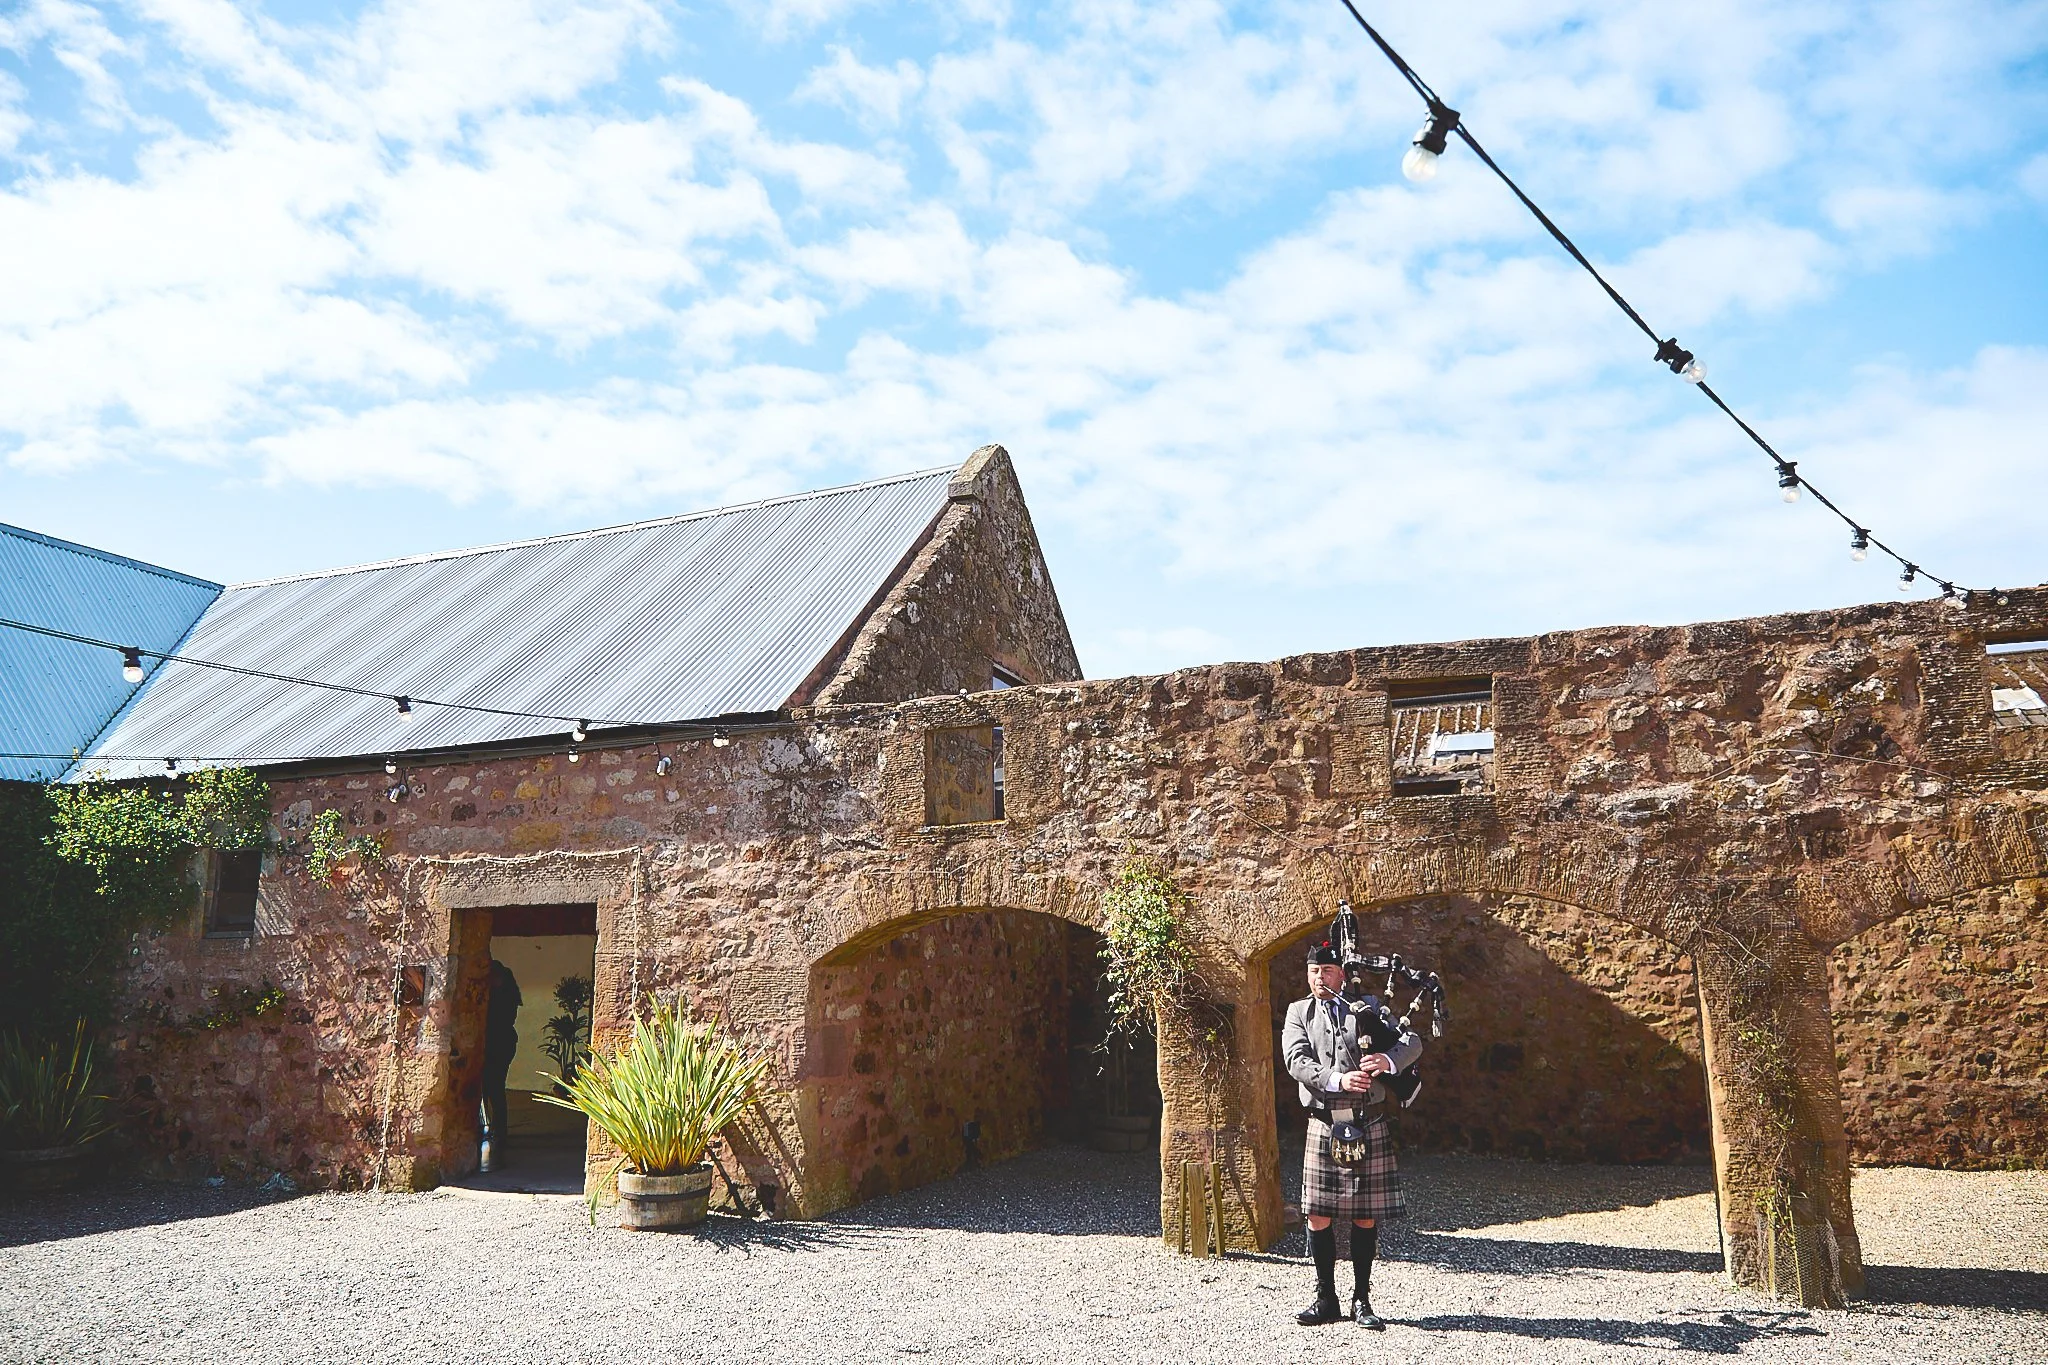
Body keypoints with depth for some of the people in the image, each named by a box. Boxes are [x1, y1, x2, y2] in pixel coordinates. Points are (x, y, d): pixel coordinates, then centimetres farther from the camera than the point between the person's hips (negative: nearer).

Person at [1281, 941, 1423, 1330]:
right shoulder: (1298, 1013, 8)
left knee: (1366, 1217, 5)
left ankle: (1361, 1300, 18)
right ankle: (1326, 1299, 16)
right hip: (1324, 1126, 0)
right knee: (1317, 1215, 1)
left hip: (1369, 1126, 0)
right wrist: (1337, 1079, -23)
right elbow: (1296, 1061, -7)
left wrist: (1388, 1059, -21)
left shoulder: (1368, 1007, 8)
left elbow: (1413, 1041, 1)